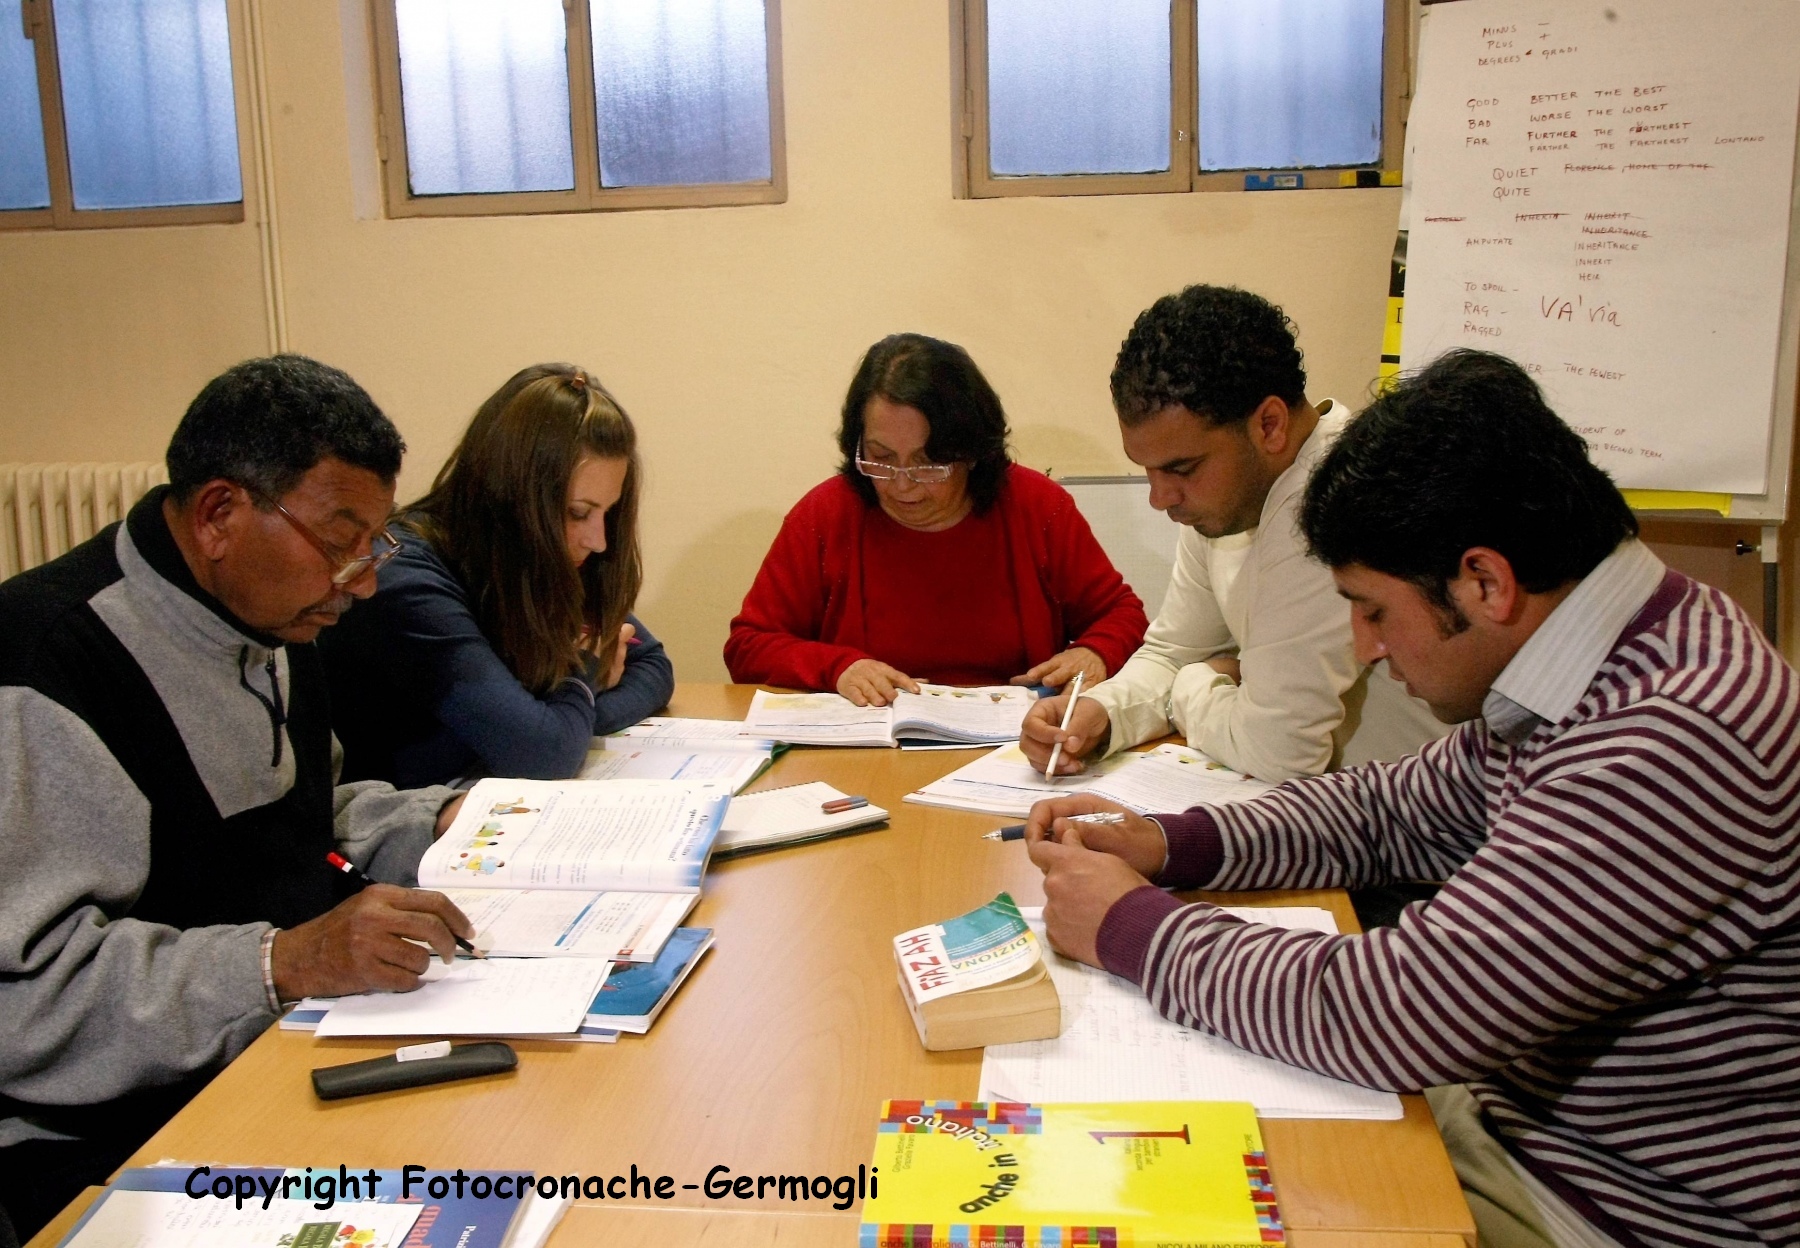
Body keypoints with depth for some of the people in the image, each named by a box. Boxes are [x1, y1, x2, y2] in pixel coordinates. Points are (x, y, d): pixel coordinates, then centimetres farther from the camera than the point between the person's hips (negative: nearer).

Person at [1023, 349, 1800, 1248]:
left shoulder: (1677, 740, -32)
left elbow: (1382, 1015, -31)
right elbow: (1389, 812, 13)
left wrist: (1131, 928, -16)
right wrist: (1165, 845, -1)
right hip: (1519, 1120, 8)